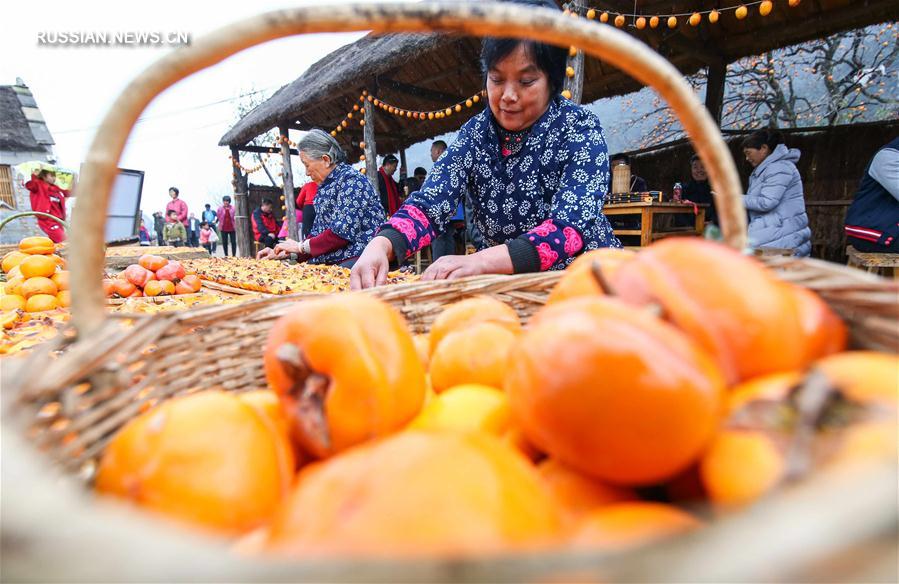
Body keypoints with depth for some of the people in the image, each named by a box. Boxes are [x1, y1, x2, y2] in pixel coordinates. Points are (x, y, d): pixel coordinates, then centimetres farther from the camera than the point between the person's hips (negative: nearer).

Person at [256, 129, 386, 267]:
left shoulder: (350, 179, -9)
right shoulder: (324, 188, 19)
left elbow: (343, 232, -18)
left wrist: (300, 246, -7)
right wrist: (284, 253, 11)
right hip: (330, 264, 8)